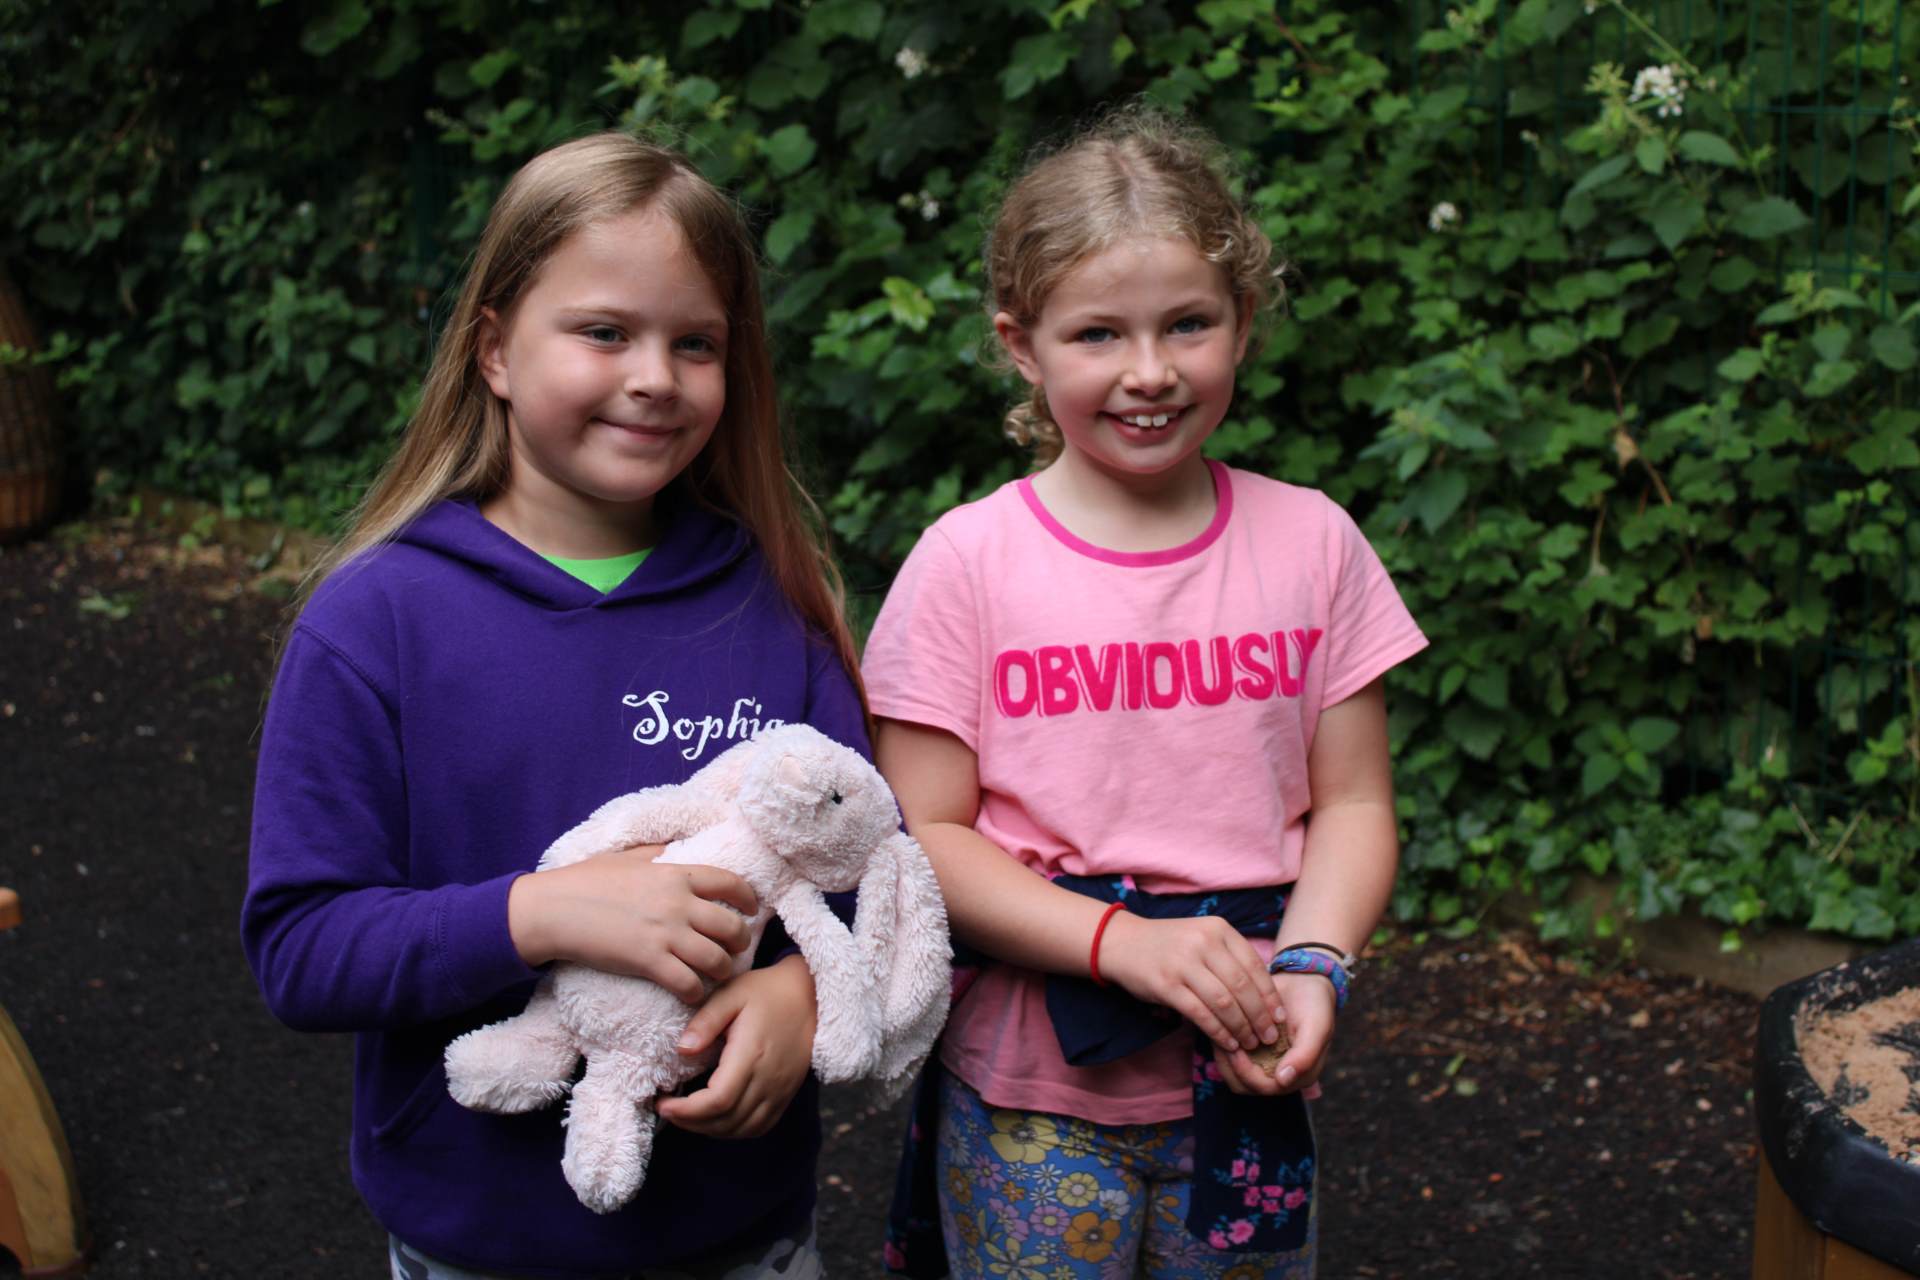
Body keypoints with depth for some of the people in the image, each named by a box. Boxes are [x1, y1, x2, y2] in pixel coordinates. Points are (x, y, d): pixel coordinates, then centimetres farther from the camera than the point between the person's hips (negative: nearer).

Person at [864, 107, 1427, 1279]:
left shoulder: (1311, 542, 0)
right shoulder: (968, 561, -8)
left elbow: (1353, 801, 3)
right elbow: (926, 833, -9)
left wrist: (1313, 966, -15)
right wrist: (1122, 942, -21)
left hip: (1243, 1088, 2)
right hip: (1031, 1102, -2)